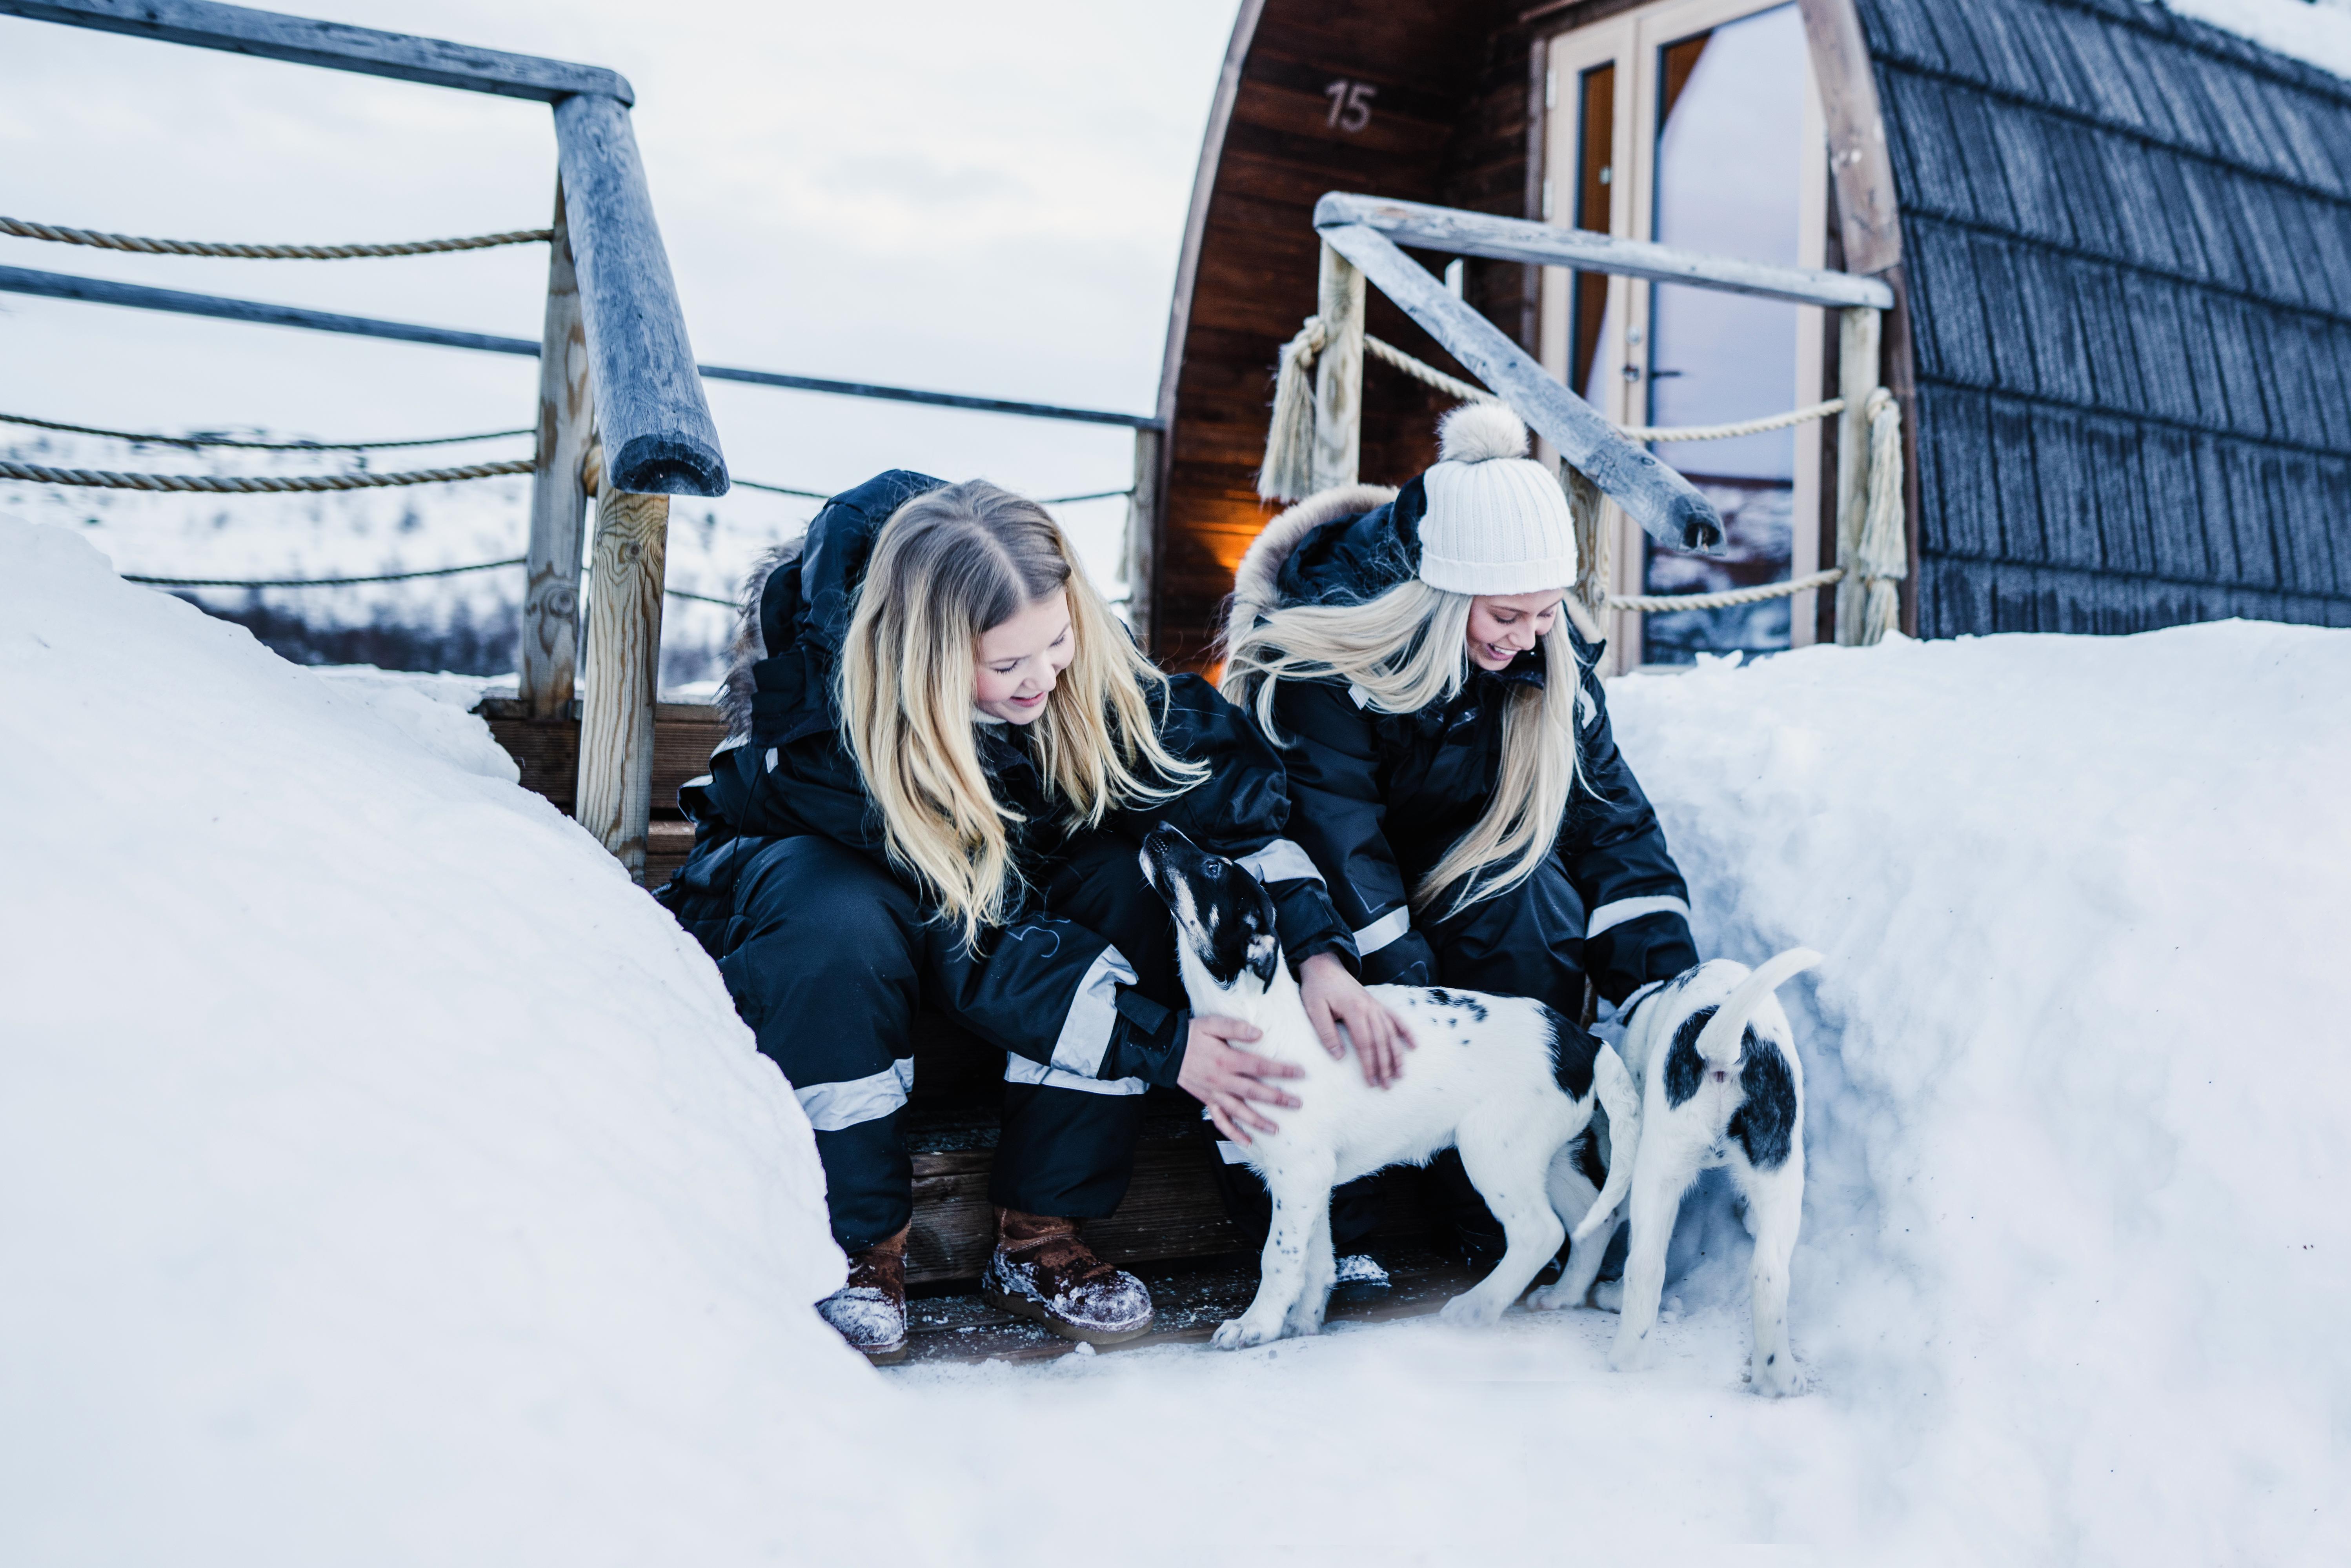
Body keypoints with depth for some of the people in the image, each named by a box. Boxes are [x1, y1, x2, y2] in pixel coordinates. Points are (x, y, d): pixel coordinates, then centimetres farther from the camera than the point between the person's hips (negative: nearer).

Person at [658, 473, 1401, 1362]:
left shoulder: (1088, 669, -24)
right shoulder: (830, 719, -36)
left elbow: (1223, 783, -19)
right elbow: (966, 949, -34)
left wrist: (1317, 949, -33)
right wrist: (1161, 1045, -36)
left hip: (1007, 870, 4)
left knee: (1131, 880, -28)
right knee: (837, 928, -41)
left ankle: (1038, 1238, -19)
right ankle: (859, 1248, -19)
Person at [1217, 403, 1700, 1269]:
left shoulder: (1549, 655, -13)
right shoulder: (1321, 652, -28)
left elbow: (1608, 813, -13)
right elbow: (1330, 828, -32)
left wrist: (1673, 985, -23)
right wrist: (1405, 987, -39)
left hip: (1459, 866, 4)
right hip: (1320, 887, -4)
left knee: (1537, 903, -28)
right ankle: (1326, 1213, -17)